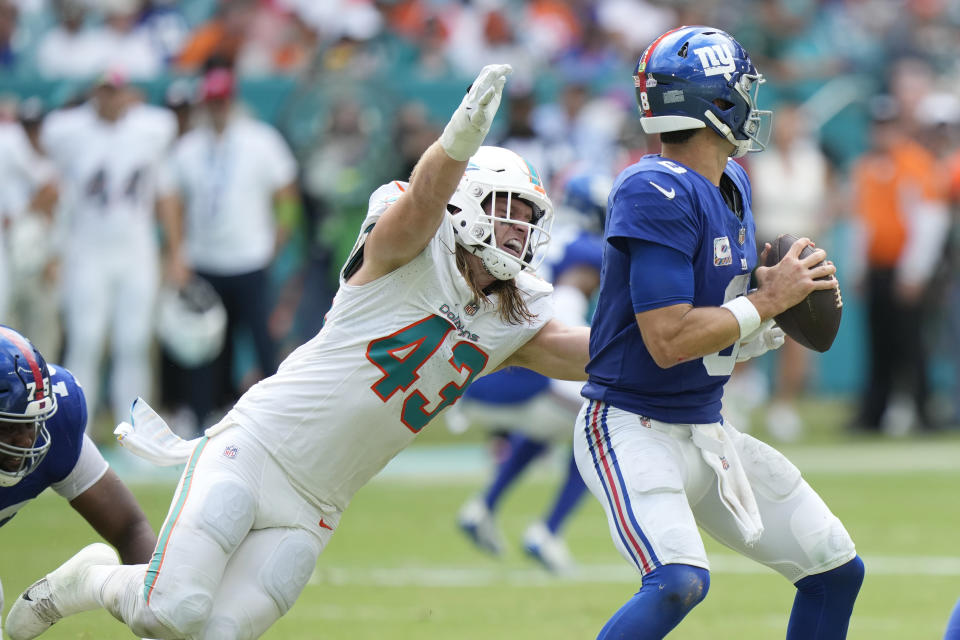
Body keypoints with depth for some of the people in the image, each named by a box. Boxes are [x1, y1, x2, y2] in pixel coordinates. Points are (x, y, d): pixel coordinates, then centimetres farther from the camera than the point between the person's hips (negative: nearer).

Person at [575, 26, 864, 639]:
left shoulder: (733, 183, 8)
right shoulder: (656, 192, -21)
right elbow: (669, 341, -26)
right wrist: (770, 300, -16)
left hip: (708, 428, 9)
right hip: (633, 428, -9)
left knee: (837, 571, 9)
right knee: (680, 580, -32)